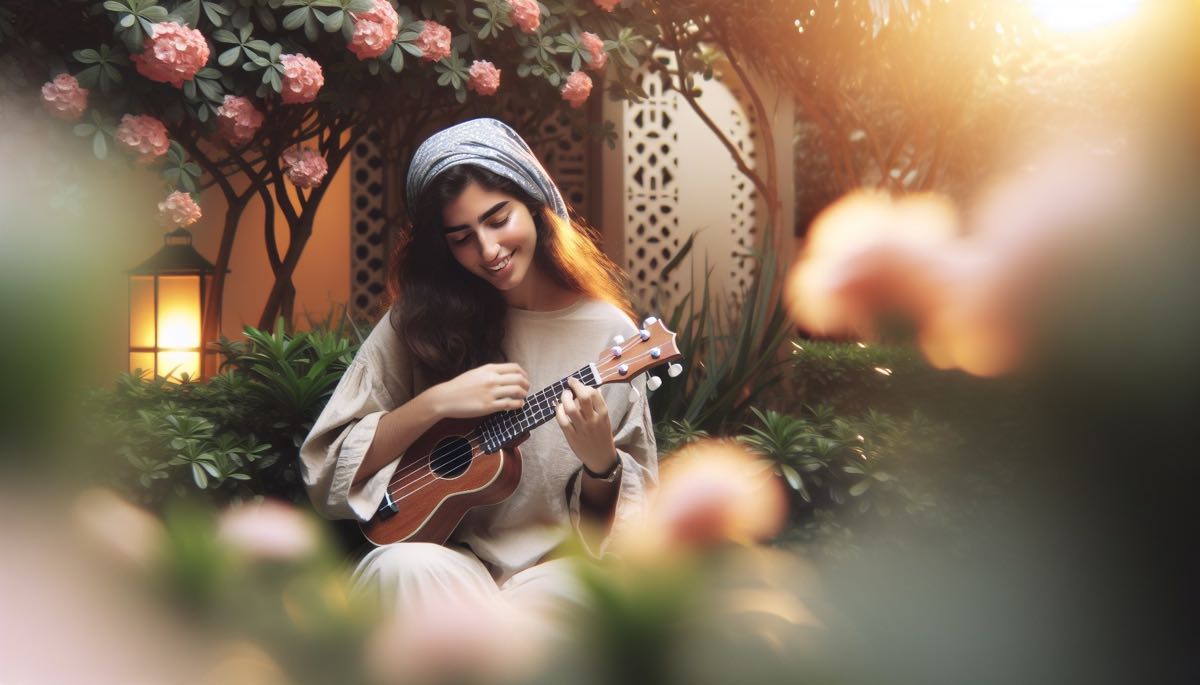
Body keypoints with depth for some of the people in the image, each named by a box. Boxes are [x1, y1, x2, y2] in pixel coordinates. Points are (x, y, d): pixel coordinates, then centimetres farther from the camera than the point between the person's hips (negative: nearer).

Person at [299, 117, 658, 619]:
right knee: (404, 569, -34)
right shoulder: (421, 320, 0)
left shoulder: (608, 332, -2)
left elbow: (625, 510, 3)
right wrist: (437, 403, -15)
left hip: (559, 568, -1)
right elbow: (326, 467, -3)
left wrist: (600, 461, -19)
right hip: (449, 559, 2)